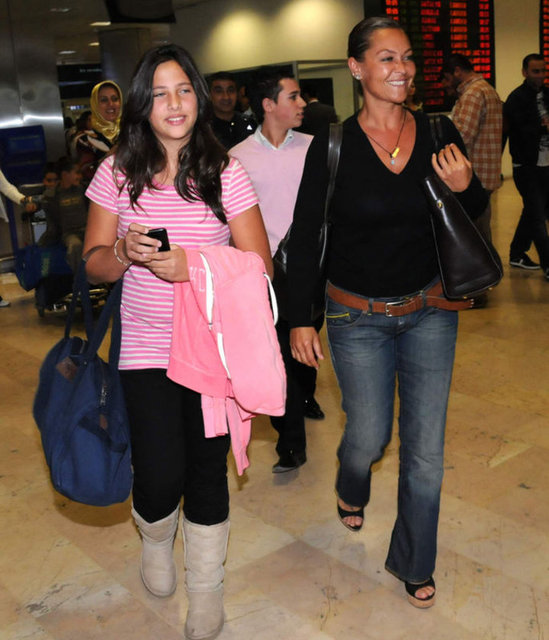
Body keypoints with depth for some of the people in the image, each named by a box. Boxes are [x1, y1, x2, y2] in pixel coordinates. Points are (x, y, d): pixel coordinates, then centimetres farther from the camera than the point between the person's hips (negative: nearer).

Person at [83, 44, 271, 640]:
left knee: (208, 472, 10)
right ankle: (155, 540, 32)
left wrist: (191, 265, -20)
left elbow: (259, 266, -6)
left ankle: (205, 590, 35)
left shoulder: (225, 175, -3)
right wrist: (125, 252, -19)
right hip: (146, 350, 0)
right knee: (161, 478, -8)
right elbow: (94, 265, 4)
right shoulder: (118, 172, 0)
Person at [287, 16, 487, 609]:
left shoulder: (439, 134, -3)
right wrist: (300, 319, -6)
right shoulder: (332, 147, -10)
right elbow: (304, 237, -5)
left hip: (429, 311, 2)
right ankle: (351, 488, 50)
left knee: (425, 450, 8)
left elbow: (474, 221, 8)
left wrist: (465, 188, -15)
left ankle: (413, 563, 31)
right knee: (368, 438, 10)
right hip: (358, 318, -2)